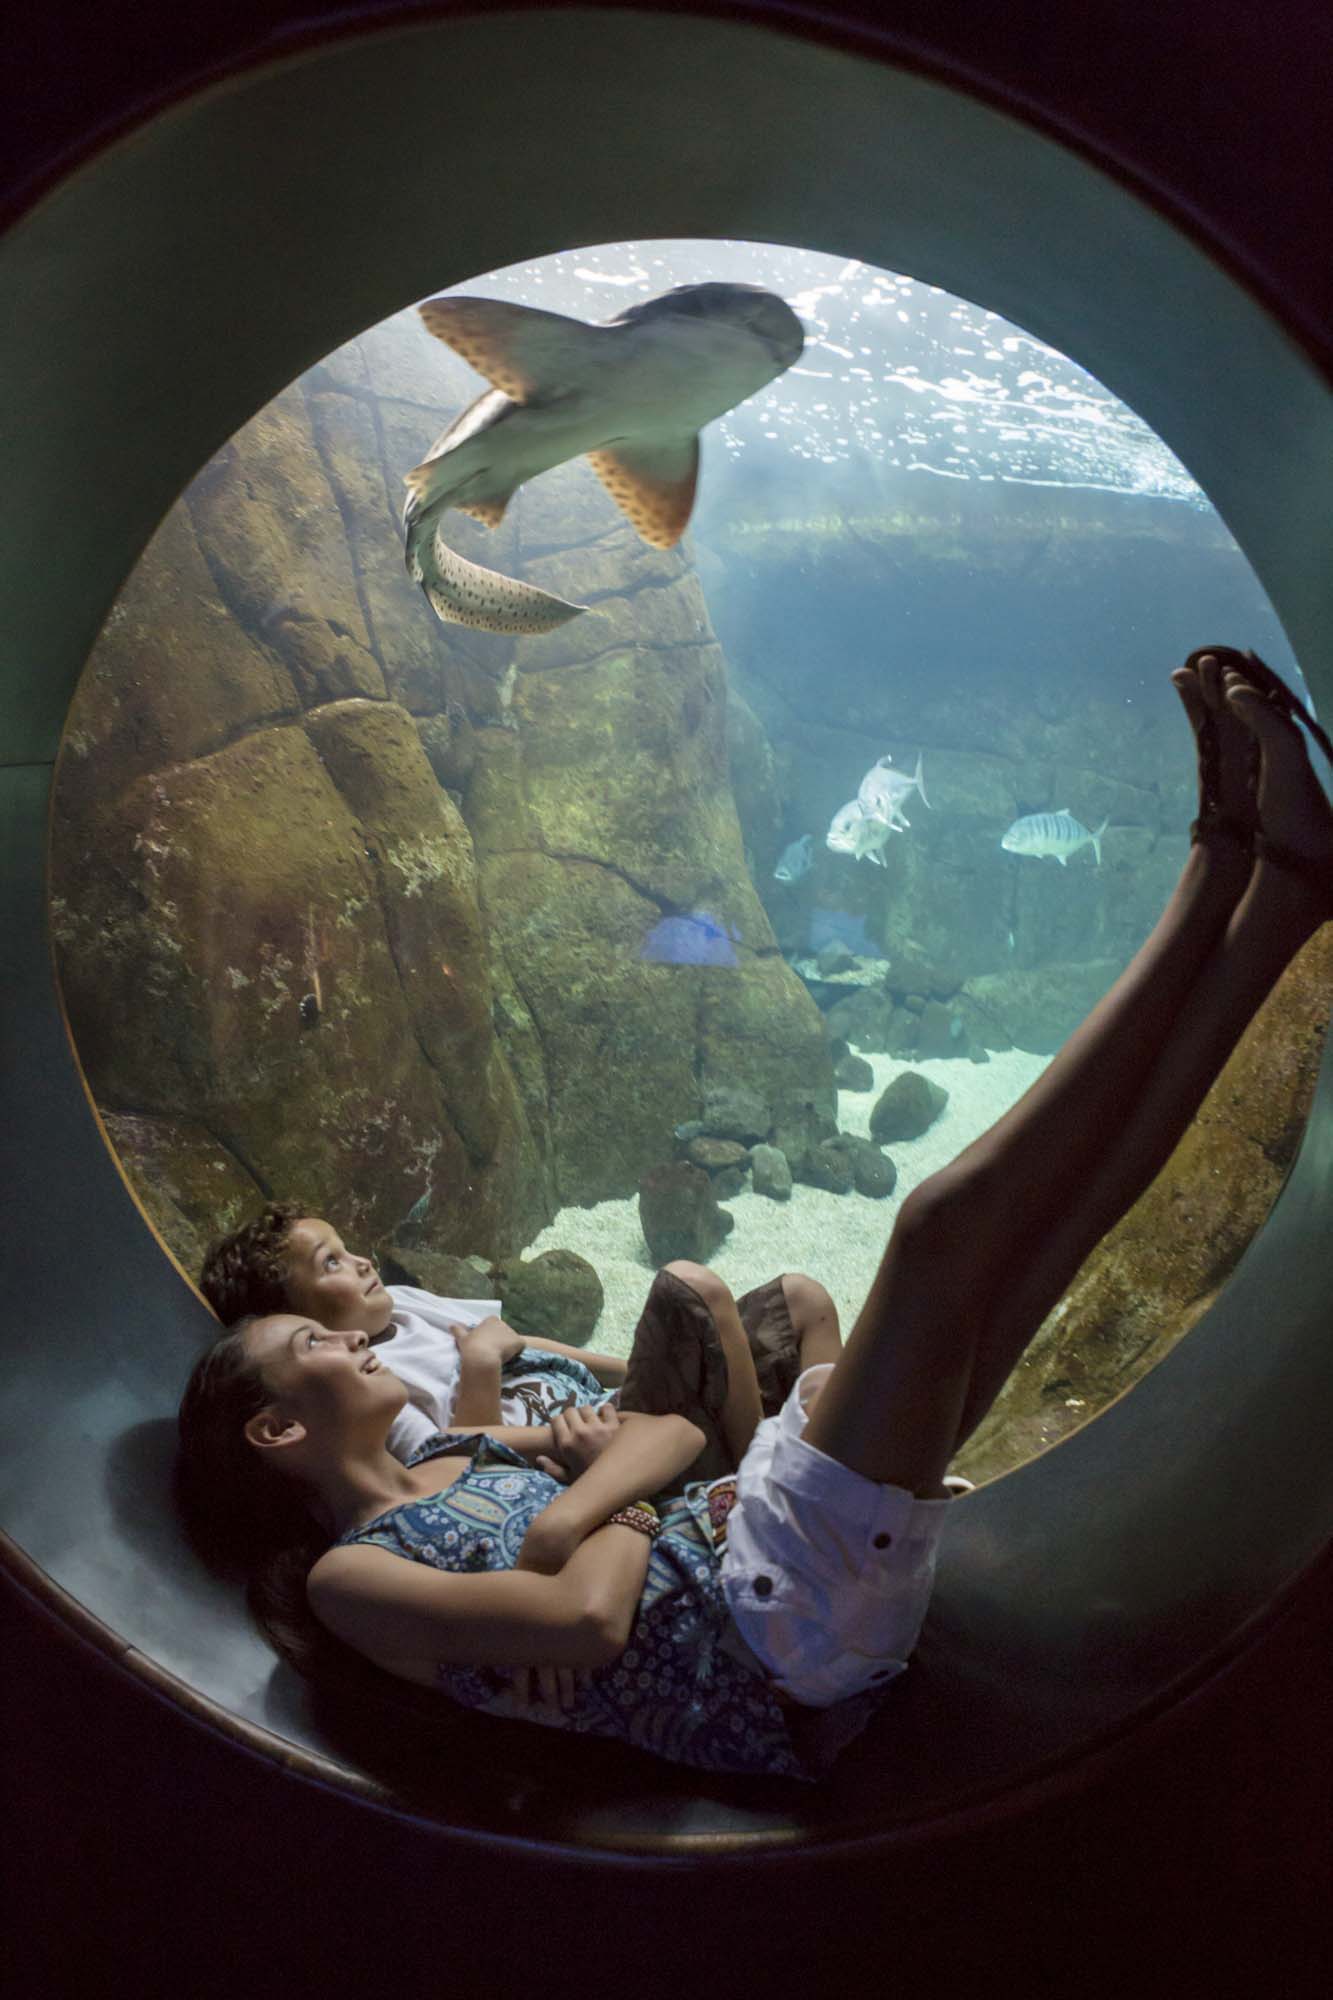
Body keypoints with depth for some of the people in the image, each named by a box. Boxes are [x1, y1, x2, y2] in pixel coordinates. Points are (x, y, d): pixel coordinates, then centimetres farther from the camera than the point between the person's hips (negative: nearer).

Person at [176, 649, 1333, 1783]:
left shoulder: (452, 1462, 22)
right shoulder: (352, 1577, -4)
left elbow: (678, 1429, 14)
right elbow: (590, 1619, -21)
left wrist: (569, 1514, -7)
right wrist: (627, 1495, -1)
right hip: (792, 1635, -9)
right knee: (948, 1222, -20)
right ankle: (1228, 882, -10)